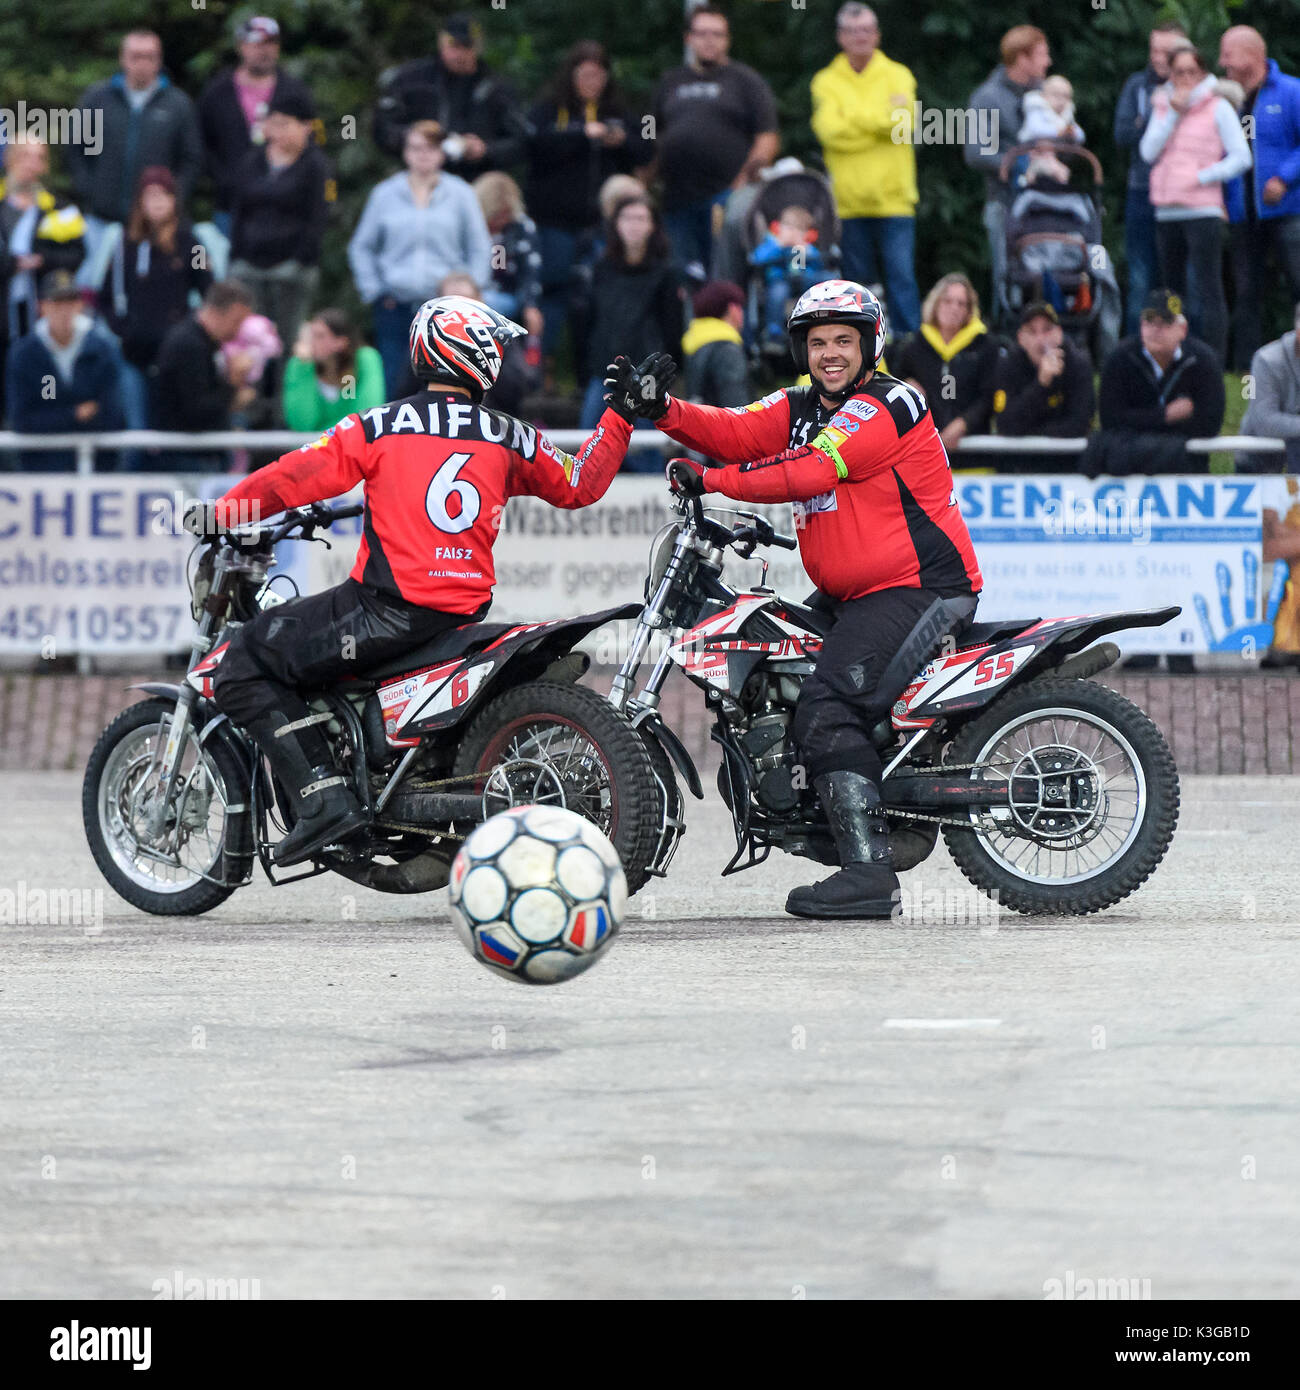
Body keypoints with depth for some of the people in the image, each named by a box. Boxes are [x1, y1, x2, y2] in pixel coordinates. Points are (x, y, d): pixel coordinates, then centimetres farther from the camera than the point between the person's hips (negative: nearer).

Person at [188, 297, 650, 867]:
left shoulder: (379, 428, -3)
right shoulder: (510, 437, 8)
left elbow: (297, 475, -3)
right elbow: (580, 486, 21)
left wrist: (219, 512, 10)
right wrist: (620, 414, 31)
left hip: (388, 604, -6)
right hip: (468, 605, 6)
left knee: (244, 666, 1)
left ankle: (323, 793, -14)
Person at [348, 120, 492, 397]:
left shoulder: (460, 195, 5)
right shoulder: (385, 194, 7)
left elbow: (480, 249, 9)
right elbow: (361, 247, 15)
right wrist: (373, 291, 4)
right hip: (396, 307, 1)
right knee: (390, 382, -3)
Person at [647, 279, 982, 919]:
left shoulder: (888, 404, -12)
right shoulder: (800, 406, 15)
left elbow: (810, 472, -21)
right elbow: (738, 432, 0)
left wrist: (710, 480, -17)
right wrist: (663, 410, -17)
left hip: (922, 589, -11)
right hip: (854, 596, 11)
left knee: (826, 709, -23)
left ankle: (868, 871, -27)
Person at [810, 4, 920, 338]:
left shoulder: (898, 76, 8)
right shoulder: (827, 82, 8)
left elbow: (903, 121, -10)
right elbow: (830, 130, -9)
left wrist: (855, 118, -7)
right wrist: (880, 117, -8)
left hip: (893, 196, -1)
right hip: (849, 200, 1)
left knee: (901, 276, -7)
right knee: (858, 281, 5)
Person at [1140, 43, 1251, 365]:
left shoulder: (1218, 107, 0)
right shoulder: (1163, 105, 13)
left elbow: (1241, 156, -4)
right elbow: (1148, 151, 1)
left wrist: (1205, 176, -12)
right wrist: (1173, 114, -6)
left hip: (1203, 209, -5)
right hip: (1166, 213, 5)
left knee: (1209, 290, -10)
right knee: (1172, 289, 11)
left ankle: (1215, 360, -11)